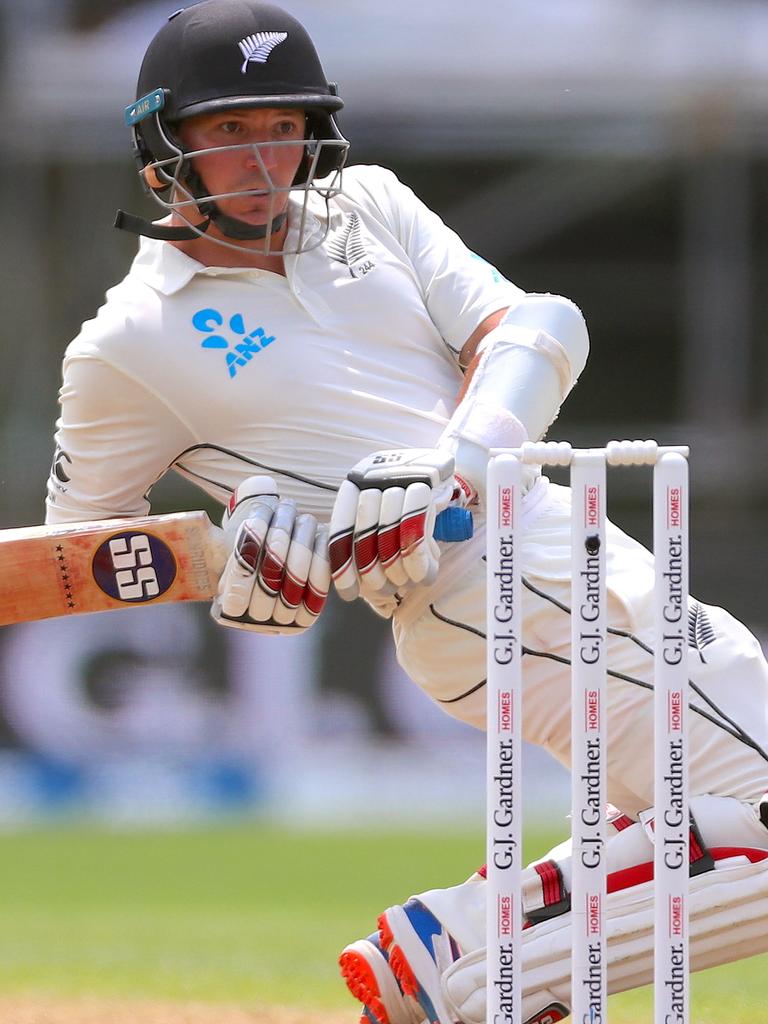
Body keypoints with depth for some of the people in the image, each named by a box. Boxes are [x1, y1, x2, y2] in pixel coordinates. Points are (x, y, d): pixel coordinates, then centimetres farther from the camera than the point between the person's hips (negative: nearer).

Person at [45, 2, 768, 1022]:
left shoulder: (367, 205, 14)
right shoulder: (133, 344, 0)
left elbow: (537, 331, 3)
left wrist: (449, 468, -16)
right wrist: (229, 553, -12)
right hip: (474, 591, -7)